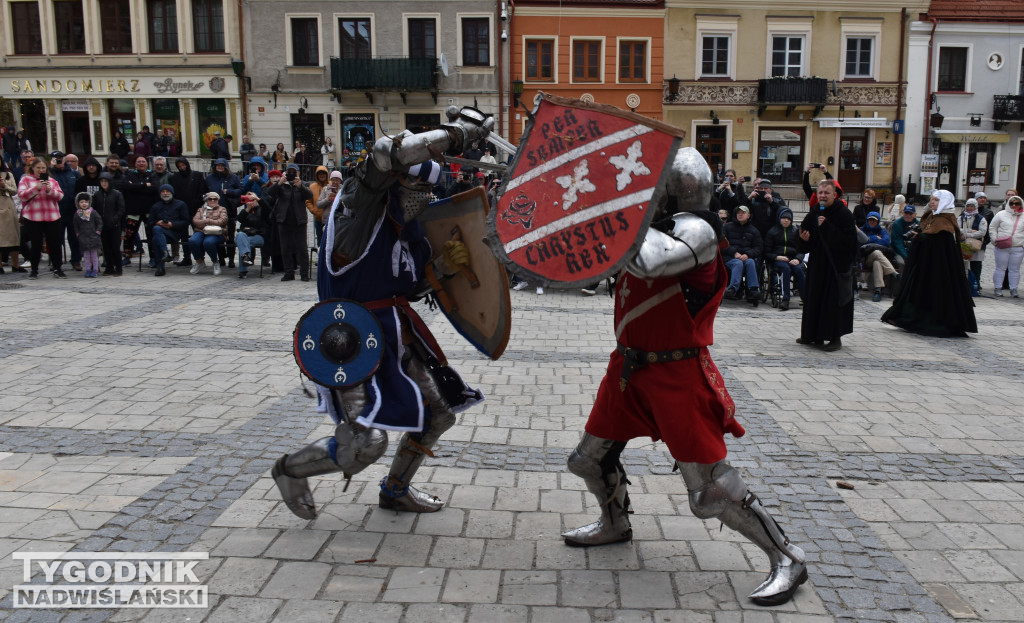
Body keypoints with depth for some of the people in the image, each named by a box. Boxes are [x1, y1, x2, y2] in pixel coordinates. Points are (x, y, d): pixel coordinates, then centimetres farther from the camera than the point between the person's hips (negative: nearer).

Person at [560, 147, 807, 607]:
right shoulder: (651, 221, 7)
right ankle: (615, 524, 45)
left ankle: (787, 560, 15)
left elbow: (649, 261, -37)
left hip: (676, 374, -8)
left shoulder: (696, 231, -17)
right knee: (591, 458, 18)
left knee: (711, 490, -5)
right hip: (629, 365, 8)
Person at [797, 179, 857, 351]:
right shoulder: (814, 213, 6)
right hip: (817, 264, 6)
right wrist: (803, 239, -10)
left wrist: (826, 227, -25)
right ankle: (813, 335, 20)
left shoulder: (844, 214, -11)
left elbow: (847, 240, -22)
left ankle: (836, 337, 6)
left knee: (834, 300, -3)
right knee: (814, 298, 10)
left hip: (837, 264, -6)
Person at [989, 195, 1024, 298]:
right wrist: (995, 240, -3)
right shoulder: (1001, 214, 3)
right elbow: (992, 229, 8)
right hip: (1002, 247, -1)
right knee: (1000, 268, 3)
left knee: (1015, 269, 7)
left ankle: (1013, 289, 13)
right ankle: (998, 288, 10)